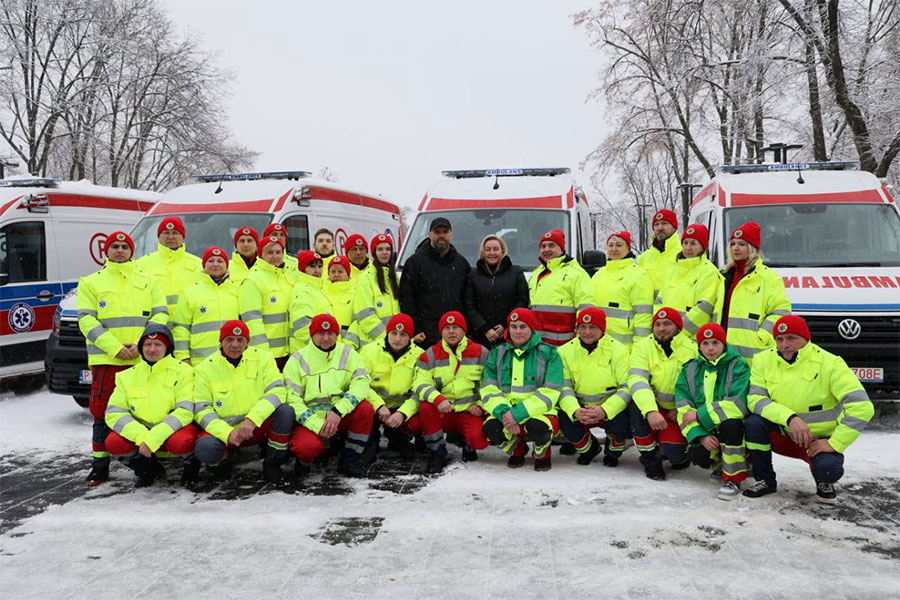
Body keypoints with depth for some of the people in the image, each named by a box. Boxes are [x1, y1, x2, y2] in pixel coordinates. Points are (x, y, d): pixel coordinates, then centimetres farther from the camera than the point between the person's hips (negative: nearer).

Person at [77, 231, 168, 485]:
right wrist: (116, 348, -12)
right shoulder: (90, 283, 10)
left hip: (145, 359, 1)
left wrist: (141, 345, -10)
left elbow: (161, 315, 5)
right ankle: (100, 466, 12)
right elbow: (87, 321, 0)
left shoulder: (149, 281, 14)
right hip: (106, 360, -1)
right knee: (103, 412, 1)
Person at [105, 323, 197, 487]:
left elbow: (185, 411, -18)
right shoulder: (127, 376, 3)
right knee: (114, 443, -23)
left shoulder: (183, 371, -8)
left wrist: (153, 439, -28)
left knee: (181, 442, -36)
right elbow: (114, 413, -5)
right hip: (139, 430, 4)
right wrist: (141, 436, -23)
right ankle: (148, 469, 7)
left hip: (172, 429, -4)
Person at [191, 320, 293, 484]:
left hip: (259, 427, 1)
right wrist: (228, 433, -22)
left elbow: (277, 392, -14)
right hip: (223, 430, -1)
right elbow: (202, 410, -6)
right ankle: (226, 458, 7)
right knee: (204, 448, -32)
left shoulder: (262, 357, -3)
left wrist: (252, 420, -29)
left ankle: (272, 464, -4)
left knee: (286, 411, -28)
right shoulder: (205, 369, -4)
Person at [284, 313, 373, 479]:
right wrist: (317, 425, -19)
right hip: (310, 420, -2)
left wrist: (338, 411, -24)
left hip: (342, 417, 3)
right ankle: (304, 463, 6)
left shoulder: (348, 354, 4)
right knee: (307, 446, -33)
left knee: (366, 409, -26)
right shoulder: (297, 360, -1)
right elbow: (292, 399, -7)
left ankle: (350, 461, -6)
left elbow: (361, 384, -10)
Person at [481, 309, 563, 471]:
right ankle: (517, 450, 8)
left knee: (537, 427, -36)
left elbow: (549, 392, -12)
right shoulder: (497, 353, 7)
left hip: (539, 411, -2)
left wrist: (518, 413, -22)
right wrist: (503, 412, -21)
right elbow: (489, 390, 0)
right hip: (505, 411, 3)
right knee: (490, 427, -28)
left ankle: (542, 455, 3)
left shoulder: (548, 353, -3)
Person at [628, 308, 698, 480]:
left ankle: (680, 453, 19)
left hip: (675, 413, -1)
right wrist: (651, 411, -36)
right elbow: (636, 379, -21)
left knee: (674, 453, -24)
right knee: (636, 407, -34)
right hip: (649, 405, 1)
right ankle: (650, 459, -10)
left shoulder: (692, 350, -5)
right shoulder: (643, 346, -7)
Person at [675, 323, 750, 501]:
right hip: (706, 432, 4)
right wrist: (700, 435, -18)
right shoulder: (690, 370, 3)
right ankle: (720, 465, 15)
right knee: (697, 455, -24)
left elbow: (739, 403, -23)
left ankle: (733, 479, -17)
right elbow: (684, 409, -3)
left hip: (735, 425, -3)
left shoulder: (738, 366, -10)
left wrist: (700, 415, -20)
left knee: (729, 424, -37)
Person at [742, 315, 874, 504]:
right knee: (754, 423, -27)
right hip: (783, 436, 3)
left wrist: (834, 444, -24)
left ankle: (824, 483, 8)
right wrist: (789, 418, -32)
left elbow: (862, 407, -22)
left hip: (819, 440, -3)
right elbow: (755, 399, -16)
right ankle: (765, 480, -3)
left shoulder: (829, 363, -17)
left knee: (827, 469, -34)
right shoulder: (763, 360, -8)